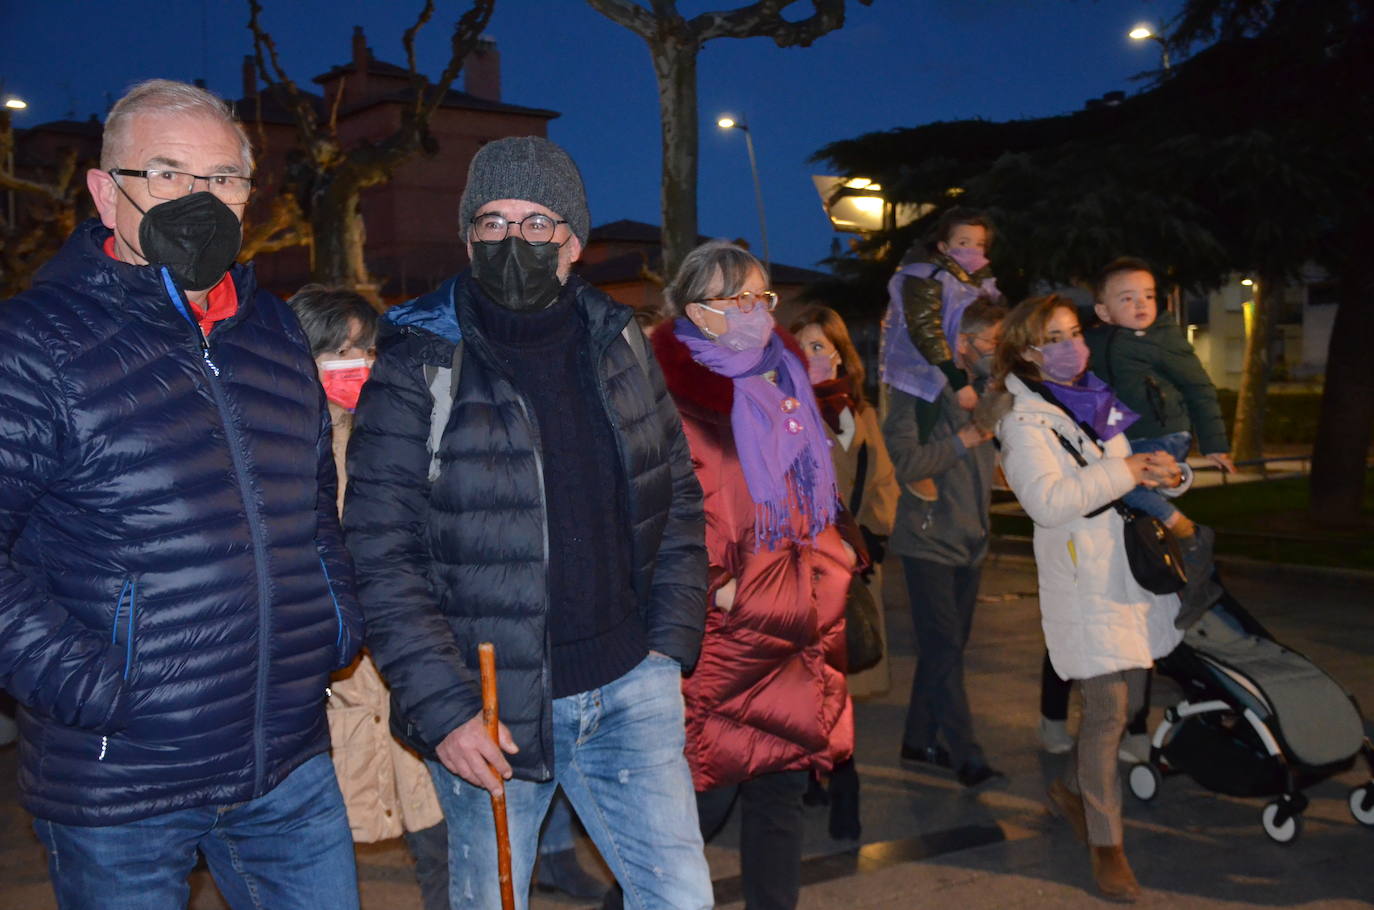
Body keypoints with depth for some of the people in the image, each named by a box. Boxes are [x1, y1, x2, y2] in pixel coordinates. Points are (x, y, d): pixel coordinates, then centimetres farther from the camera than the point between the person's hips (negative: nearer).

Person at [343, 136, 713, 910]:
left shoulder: (618, 345, 5)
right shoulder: (418, 367, -9)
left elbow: (677, 500, 12)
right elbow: (380, 554, -12)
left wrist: (672, 641, 4)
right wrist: (440, 707, -16)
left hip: (628, 687, 4)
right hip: (489, 708, -3)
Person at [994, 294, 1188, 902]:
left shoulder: (1104, 404, 15)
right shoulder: (1025, 423, -7)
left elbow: (1140, 475, 20)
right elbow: (1048, 500, -23)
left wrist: (1167, 474, -3)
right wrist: (1123, 472, -19)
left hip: (1134, 567, 7)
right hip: (1085, 578, -7)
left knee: (1131, 698, 13)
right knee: (1108, 709, -8)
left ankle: (1071, 789, 34)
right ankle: (1105, 842, 5)